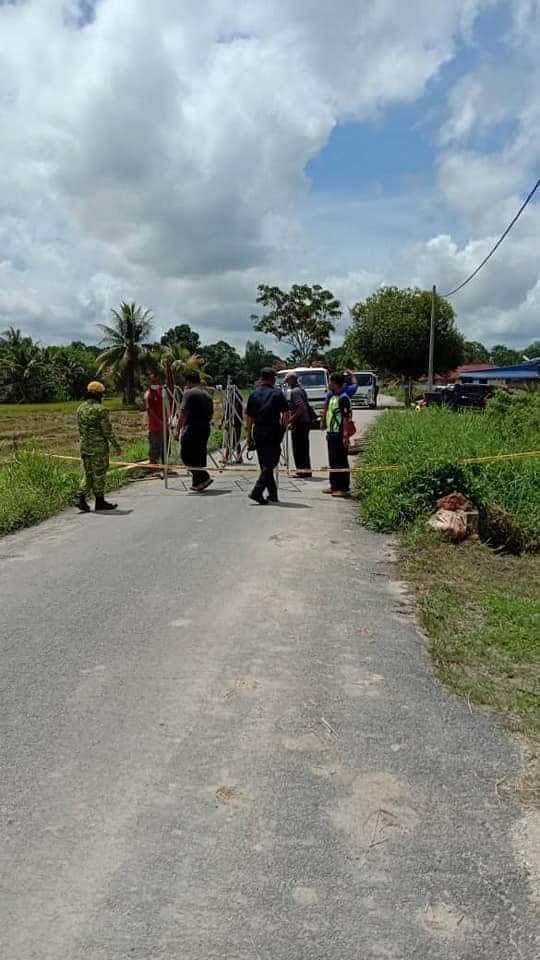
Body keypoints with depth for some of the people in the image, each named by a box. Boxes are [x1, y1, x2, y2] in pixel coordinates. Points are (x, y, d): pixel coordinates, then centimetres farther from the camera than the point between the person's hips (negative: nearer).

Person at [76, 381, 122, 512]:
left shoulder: (80, 409, 7)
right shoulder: (100, 409, -16)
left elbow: (80, 429, 14)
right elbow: (108, 431, -14)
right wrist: (116, 445, -5)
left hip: (84, 447, 6)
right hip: (99, 447, -6)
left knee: (88, 473, 14)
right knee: (99, 474, 4)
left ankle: (81, 497, 1)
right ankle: (100, 501, 13)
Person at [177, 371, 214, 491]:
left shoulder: (189, 393, -8)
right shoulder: (207, 395, 15)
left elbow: (183, 413, -14)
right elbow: (211, 414, 17)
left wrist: (178, 429, -11)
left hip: (192, 429, -8)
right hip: (205, 429, 8)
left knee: (186, 455, -3)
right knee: (200, 455, 14)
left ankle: (204, 477, -13)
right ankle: (197, 483, 18)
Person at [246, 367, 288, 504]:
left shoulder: (254, 394, 8)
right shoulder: (278, 394, -1)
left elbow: (249, 417, 8)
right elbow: (285, 414, -7)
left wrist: (249, 435, 14)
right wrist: (283, 429, 5)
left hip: (258, 432, 4)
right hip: (273, 432, -4)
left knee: (264, 464, 12)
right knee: (270, 464, -3)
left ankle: (273, 494, 17)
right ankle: (257, 491, -16)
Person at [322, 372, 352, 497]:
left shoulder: (343, 398, -14)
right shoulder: (332, 396, 14)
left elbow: (346, 417, -18)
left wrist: (345, 435, -22)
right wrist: (328, 430, 20)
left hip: (339, 435, -9)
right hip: (331, 434, 10)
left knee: (341, 462, -4)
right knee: (332, 461, 15)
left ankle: (344, 488, 1)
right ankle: (334, 486, 24)